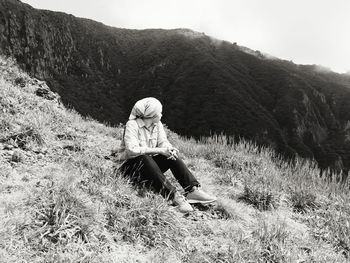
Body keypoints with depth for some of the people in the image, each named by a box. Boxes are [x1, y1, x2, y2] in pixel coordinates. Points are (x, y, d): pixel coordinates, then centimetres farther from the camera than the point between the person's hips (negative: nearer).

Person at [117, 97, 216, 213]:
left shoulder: (157, 124, 6)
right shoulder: (132, 125, -16)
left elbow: (163, 141, 2)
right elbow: (132, 150, -28)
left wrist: (169, 149, -23)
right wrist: (159, 150, -30)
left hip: (150, 165, 6)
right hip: (131, 167, -6)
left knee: (172, 157, -17)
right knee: (144, 158, -37)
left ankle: (193, 190, -27)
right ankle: (174, 196, -44)